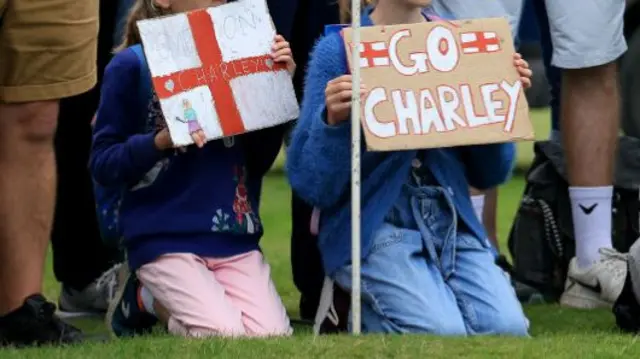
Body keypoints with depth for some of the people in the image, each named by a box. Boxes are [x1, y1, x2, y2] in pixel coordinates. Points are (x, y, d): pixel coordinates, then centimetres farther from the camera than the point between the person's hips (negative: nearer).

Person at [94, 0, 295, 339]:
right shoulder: (132, 65, -3)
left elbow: (259, 161, 10)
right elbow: (102, 164, -3)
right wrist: (159, 141, -21)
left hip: (234, 235, 5)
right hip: (164, 235, -5)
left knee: (272, 333, -17)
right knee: (224, 333, -23)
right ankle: (144, 298, 9)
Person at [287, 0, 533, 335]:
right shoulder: (338, 51, -3)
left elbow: (487, 175, 12)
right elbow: (310, 185, -6)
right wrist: (333, 121, -23)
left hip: (453, 223, 4)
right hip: (374, 227, -4)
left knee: (507, 328, -22)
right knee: (441, 333, -26)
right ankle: (368, 316, 5)